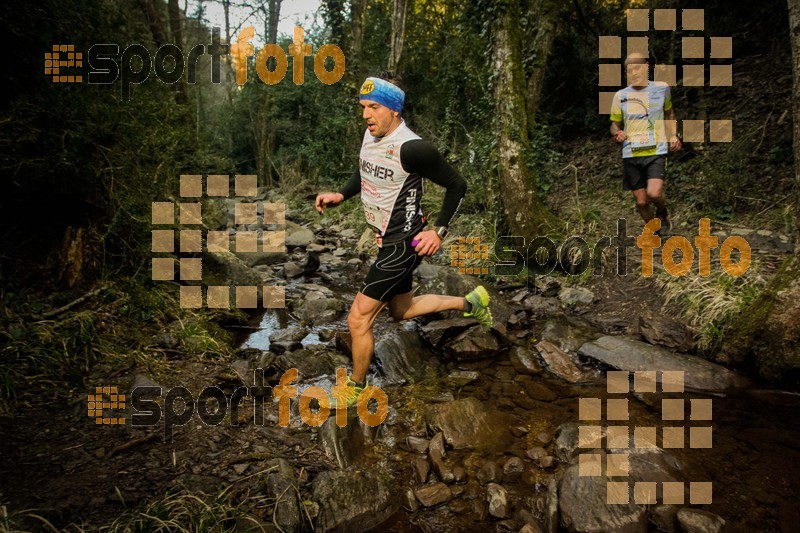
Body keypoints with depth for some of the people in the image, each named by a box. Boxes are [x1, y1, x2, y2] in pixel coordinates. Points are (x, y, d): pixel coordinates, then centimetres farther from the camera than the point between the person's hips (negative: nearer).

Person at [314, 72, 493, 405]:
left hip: (404, 243, -9)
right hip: (386, 240, 10)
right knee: (400, 311, 25)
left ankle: (356, 390, 20)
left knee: (358, 319, -5)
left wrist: (439, 231, -18)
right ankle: (469, 303, 41)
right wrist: (341, 195, 4)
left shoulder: (412, 148, -24)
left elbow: (457, 185, -14)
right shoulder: (371, 135, 0)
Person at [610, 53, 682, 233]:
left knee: (654, 193, -23)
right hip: (631, 155, 1)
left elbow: (669, 113, 21)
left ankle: (663, 212, 14)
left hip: (656, 152, -1)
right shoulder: (620, 96, 3)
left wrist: (673, 135, 6)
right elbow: (614, 124, 12)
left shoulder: (662, 88, 4)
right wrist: (617, 134, -12)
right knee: (641, 202, 3)